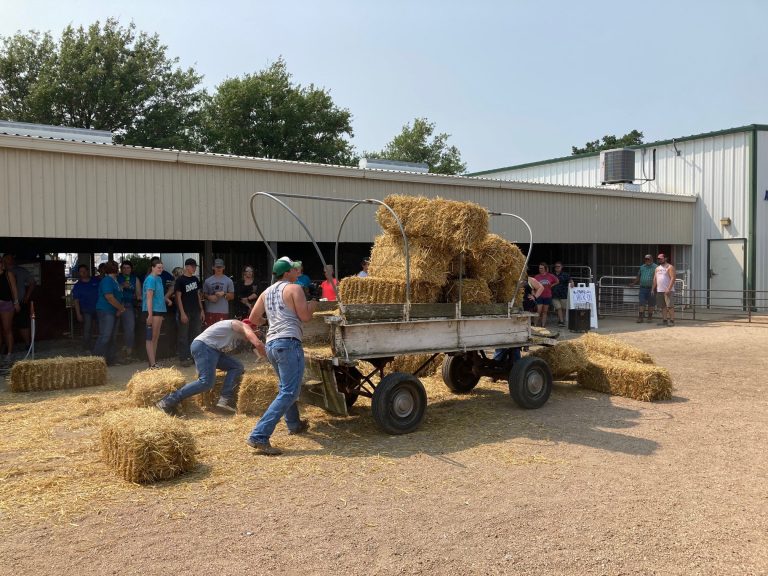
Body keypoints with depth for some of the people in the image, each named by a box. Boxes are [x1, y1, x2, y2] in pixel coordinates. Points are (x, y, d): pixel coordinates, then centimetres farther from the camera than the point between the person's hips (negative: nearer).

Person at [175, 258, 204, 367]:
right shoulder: (180, 280, -7)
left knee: (196, 335, 9)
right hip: (185, 312, -6)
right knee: (183, 336, 0)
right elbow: (178, 297, -10)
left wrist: (201, 310, 10)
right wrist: (182, 313, -15)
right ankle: (183, 358, 5)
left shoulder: (195, 279, 11)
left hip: (196, 311, 6)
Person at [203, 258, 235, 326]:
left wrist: (224, 294, -11)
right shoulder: (207, 281, 10)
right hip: (210, 311, 2)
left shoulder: (228, 280, 5)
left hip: (223, 311, -2)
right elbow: (204, 295, 15)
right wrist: (209, 297, -7)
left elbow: (232, 296, 7)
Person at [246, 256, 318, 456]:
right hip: (289, 342, -9)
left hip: (271, 344, 9)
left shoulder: (267, 292, 16)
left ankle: (294, 424, 42)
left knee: (286, 387, 27)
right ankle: (259, 436, -19)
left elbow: (253, 318, 18)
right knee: (289, 393, -10)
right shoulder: (294, 289, -5)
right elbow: (305, 316, -8)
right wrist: (313, 305, 11)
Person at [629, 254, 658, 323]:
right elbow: (638, 276, 22)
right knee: (641, 303, -4)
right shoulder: (642, 267, 11)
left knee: (651, 304, 5)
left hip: (651, 288, -3)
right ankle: (640, 317, -4)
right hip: (642, 288, 3)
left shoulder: (655, 267, -3)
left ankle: (650, 317, 14)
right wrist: (633, 283, 20)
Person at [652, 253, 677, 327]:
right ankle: (664, 320, 11)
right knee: (663, 306, 8)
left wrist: (669, 289, -20)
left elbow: (672, 278, -12)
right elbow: (655, 279, 18)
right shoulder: (657, 268, 17)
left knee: (669, 306, -10)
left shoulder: (670, 267, -4)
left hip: (668, 290, -7)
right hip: (660, 290, 7)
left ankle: (671, 321, -9)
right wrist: (653, 289, 10)